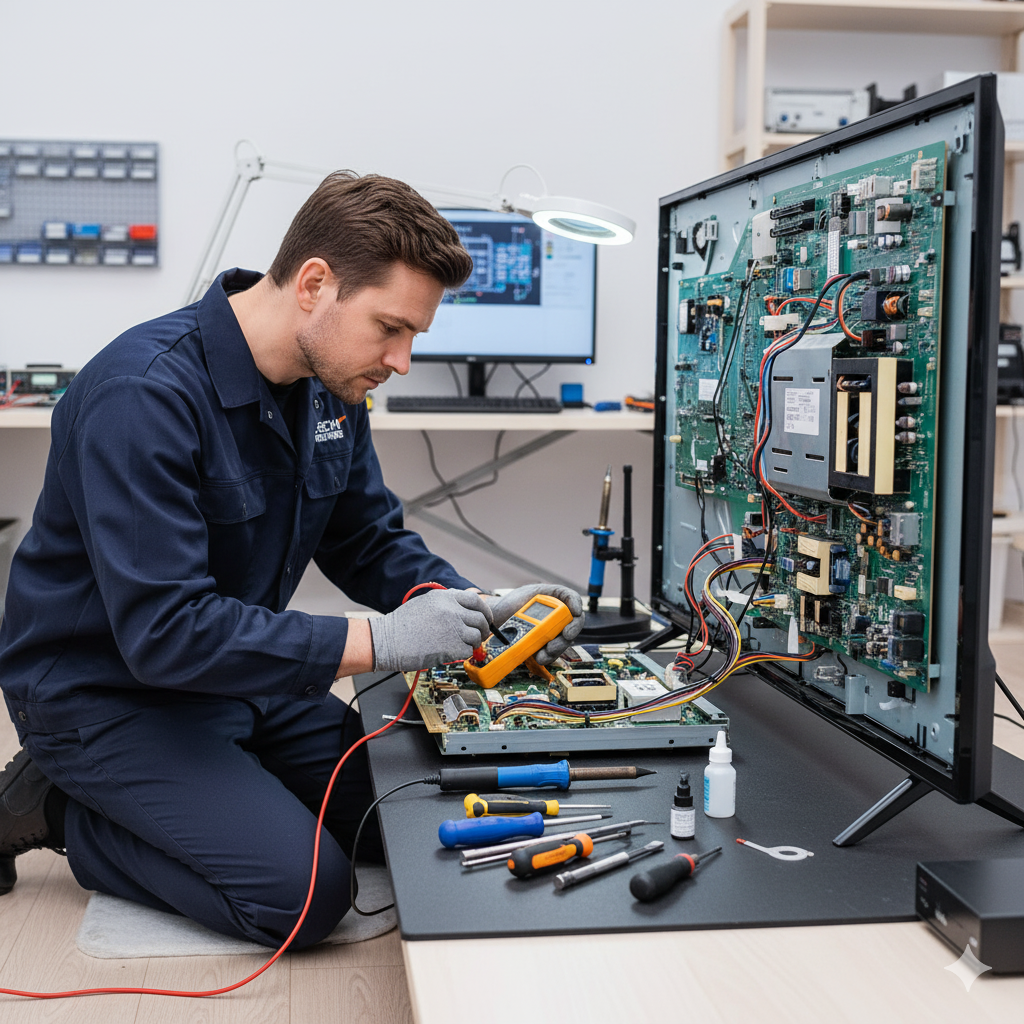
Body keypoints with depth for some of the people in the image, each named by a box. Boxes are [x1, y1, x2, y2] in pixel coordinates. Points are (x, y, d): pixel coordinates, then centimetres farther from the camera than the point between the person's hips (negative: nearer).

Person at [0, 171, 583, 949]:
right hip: (107, 694, -8)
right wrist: (376, 642, -34)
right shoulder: (146, 393, -29)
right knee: (306, 891, -19)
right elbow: (162, 630, -34)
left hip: (237, 673, 9)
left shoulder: (329, 386, -3)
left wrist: (481, 610, -11)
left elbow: (372, 542, 8)